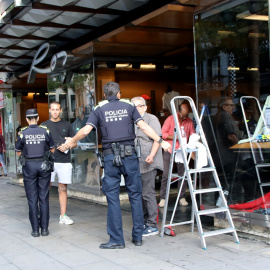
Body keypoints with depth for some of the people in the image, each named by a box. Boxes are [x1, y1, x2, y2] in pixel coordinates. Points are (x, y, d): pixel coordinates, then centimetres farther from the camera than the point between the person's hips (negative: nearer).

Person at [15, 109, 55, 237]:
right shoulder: (45, 131, -4)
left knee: (32, 199, 5)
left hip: (29, 165, -1)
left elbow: (18, 153, 3)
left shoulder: (22, 133, -6)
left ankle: (35, 229, 7)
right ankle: (44, 228, 8)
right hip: (43, 164, 1)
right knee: (44, 198, 7)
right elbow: (52, 150, 6)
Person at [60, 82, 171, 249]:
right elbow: (144, 127, 1)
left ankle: (117, 240, 5)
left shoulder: (99, 109, 7)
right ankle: (138, 237, 12)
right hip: (129, 154, 1)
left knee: (113, 198, 3)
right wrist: (161, 141, 6)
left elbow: (85, 131, -1)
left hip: (110, 156, 0)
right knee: (135, 195, 8)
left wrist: (70, 142, 14)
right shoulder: (129, 106, 9)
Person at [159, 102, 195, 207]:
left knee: (183, 174, 2)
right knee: (166, 174, -3)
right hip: (169, 150, -2)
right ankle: (163, 198, 4)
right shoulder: (170, 119, -3)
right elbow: (163, 133, -6)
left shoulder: (189, 121, 5)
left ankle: (182, 197, 12)